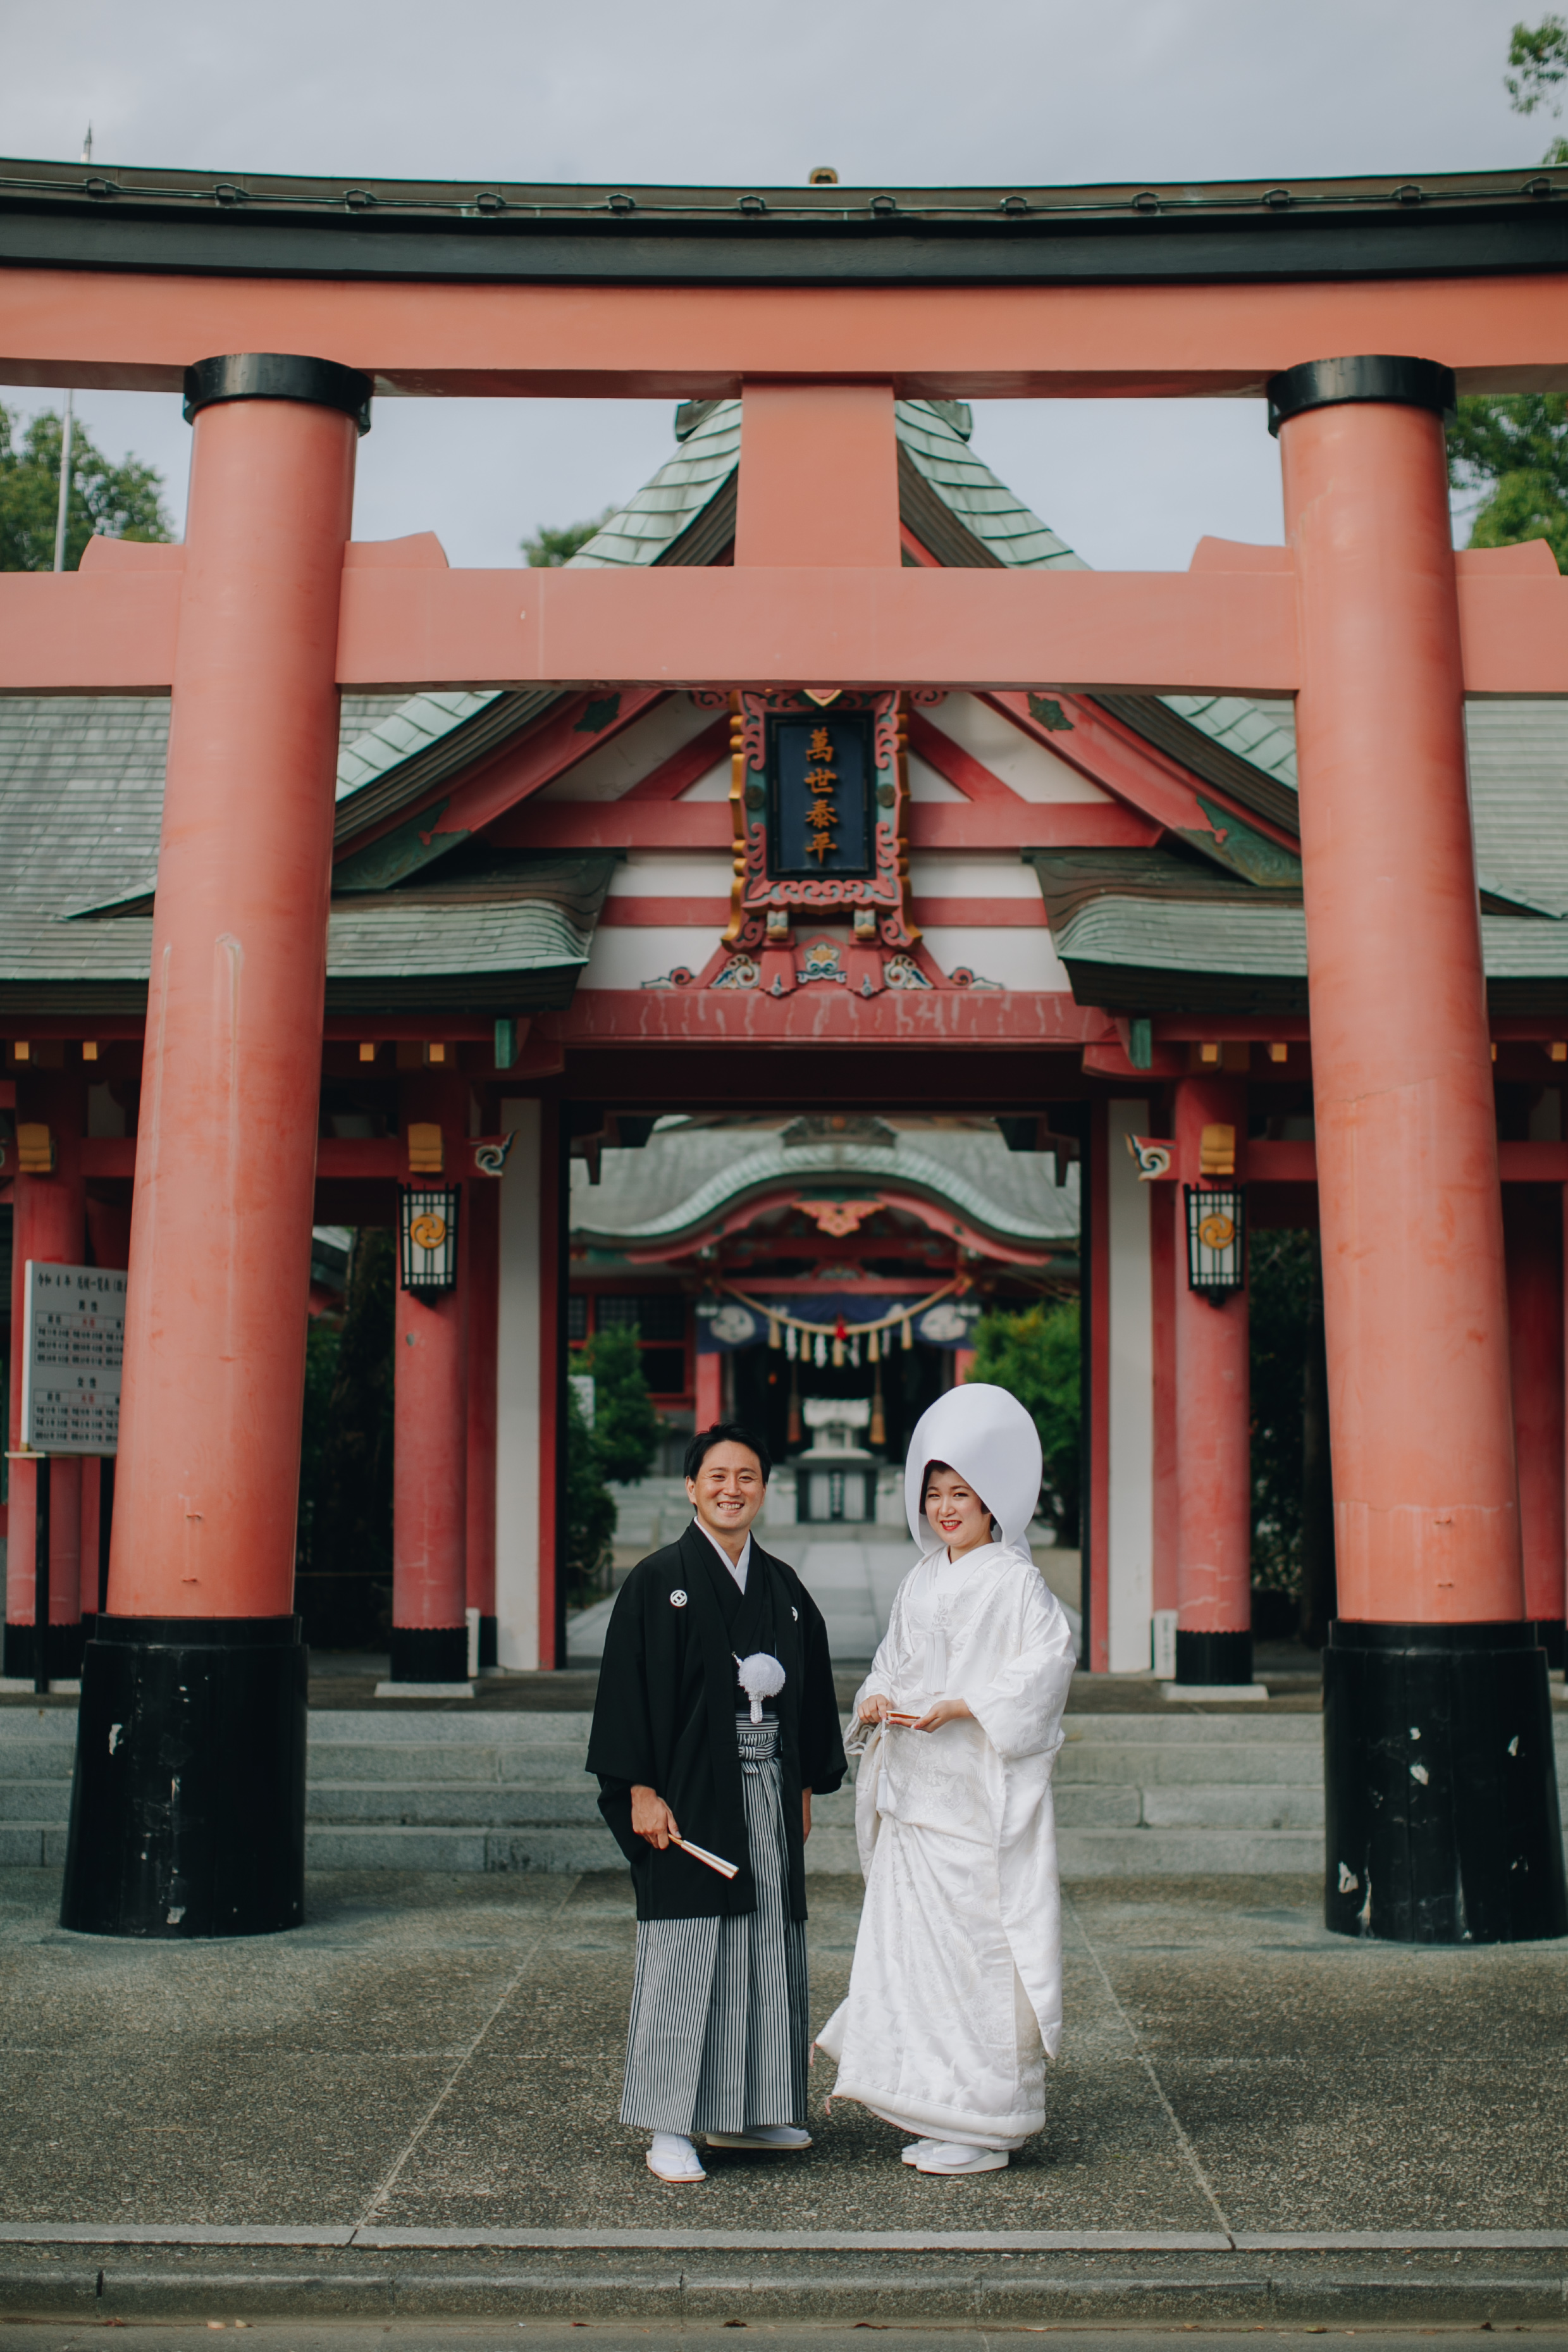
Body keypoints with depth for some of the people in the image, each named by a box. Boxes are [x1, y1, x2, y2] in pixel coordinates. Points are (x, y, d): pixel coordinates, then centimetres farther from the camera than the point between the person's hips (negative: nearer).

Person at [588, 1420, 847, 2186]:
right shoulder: (658, 1581, -5)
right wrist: (641, 1790, -15)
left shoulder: (783, 1586, 10)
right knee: (684, 1950, -3)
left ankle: (743, 2112, 21)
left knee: (766, 1945, 9)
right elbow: (630, 1688, -9)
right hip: (689, 1791, -5)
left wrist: (804, 1789, 13)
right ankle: (670, 2128, 4)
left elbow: (809, 1689, 16)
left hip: (767, 1790, 6)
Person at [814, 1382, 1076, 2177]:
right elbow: (893, 1659, 21)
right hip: (913, 1790, 8)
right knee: (910, 1948, 8)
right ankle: (936, 2109, 18)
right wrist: (876, 1700, -1)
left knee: (976, 1948, -6)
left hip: (979, 1792, -8)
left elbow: (1047, 1660, -19)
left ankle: (985, 2125, 3)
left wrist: (955, 1707, -22)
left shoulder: (1014, 1581, -8)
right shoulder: (921, 1580, 15)